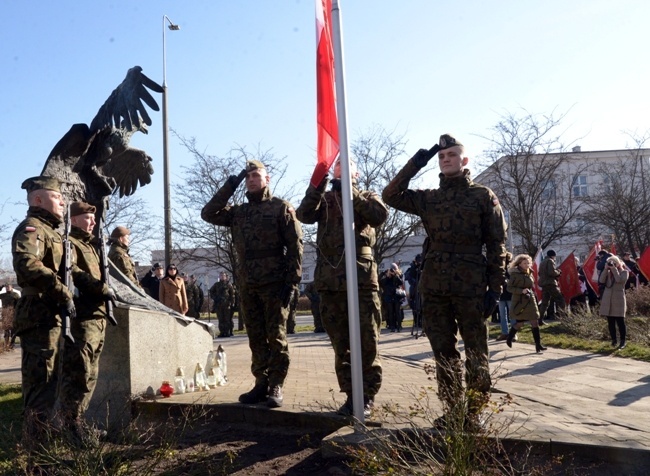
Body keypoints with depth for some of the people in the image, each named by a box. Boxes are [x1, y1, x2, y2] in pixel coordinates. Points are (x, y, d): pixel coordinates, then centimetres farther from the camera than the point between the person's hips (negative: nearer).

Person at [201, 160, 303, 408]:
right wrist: (230, 186, 3)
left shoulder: (281, 207, 1)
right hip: (247, 285, 5)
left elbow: (295, 246, -5)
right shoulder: (238, 212, 16)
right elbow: (208, 214, 7)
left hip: (274, 283, -5)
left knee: (276, 337, 0)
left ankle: (276, 387, 6)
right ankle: (261, 384, 17)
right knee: (256, 338, 9)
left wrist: (292, 280, -13)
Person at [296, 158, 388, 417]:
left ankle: (367, 396, 11)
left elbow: (380, 215, -12)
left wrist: (351, 194, -17)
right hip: (330, 279, 3)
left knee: (367, 341, 0)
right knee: (340, 344, 9)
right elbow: (304, 215, -5)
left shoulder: (367, 197, 11)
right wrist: (316, 188, -19)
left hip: (361, 278, -2)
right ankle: (350, 395, 19)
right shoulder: (324, 200, 16)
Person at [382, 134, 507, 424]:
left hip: (471, 284, -3)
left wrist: (495, 288, -6)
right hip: (434, 285, 4)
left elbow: (497, 245, 1)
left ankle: (475, 412, 14)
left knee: (475, 353, 3)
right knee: (443, 352, 9)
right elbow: (391, 196, 5)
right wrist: (416, 164, 0)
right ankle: (451, 409, 20)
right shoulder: (428, 198, 13)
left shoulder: (483, 196, 4)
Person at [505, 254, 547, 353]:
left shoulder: (529, 273, 8)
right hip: (520, 302, -6)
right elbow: (509, 287, -15)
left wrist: (533, 296, 18)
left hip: (530, 301, 6)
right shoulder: (515, 274, -13)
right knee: (519, 323, 3)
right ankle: (509, 339, 26)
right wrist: (521, 291, -25)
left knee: (535, 322, 0)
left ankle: (538, 345, 2)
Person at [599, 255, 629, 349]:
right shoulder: (608, 272, 13)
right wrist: (606, 269, -6)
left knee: (620, 322, -3)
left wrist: (614, 269, -12)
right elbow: (601, 281, -3)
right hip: (608, 301, 4)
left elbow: (619, 280, -18)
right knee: (610, 322, 7)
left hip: (618, 301, -4)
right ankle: (614, 340, 16)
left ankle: (623, 341, 2)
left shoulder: (624, 272, 2)